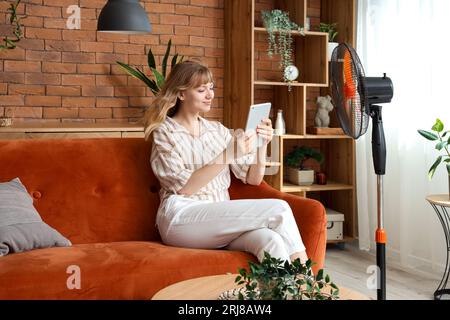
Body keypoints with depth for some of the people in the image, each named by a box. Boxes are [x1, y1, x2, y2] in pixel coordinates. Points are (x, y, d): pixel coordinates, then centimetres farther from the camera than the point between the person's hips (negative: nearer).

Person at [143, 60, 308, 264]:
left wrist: (262, 146, -6)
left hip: (220, 220, 5)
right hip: (181, 219, -4)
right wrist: (228, 155, -19)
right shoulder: (165, 132, 3)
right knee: (279, 209, -23)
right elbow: (184, 188, -12)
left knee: (270, 240, -30)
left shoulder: (217, 130, 17)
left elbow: (253, 178, 12)